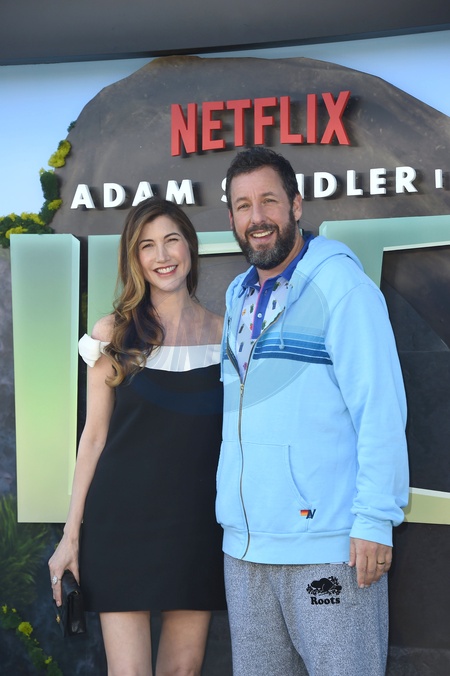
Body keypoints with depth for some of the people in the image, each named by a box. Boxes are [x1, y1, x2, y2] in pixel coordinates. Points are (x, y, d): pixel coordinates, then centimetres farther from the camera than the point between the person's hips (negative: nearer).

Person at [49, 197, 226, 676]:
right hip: (123, 522, -2)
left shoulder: (224, 334, 5)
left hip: (197, 524, 2)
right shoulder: (114, 332, 1)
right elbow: (95, 434, 2)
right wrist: (71, 533, 0)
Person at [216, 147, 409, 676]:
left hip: (327, 546, -7)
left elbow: (381, 411, -13)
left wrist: (376, 520, -17)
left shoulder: (341, 286, -8)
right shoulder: (239, 297, 14)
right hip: (244, 545, 7)